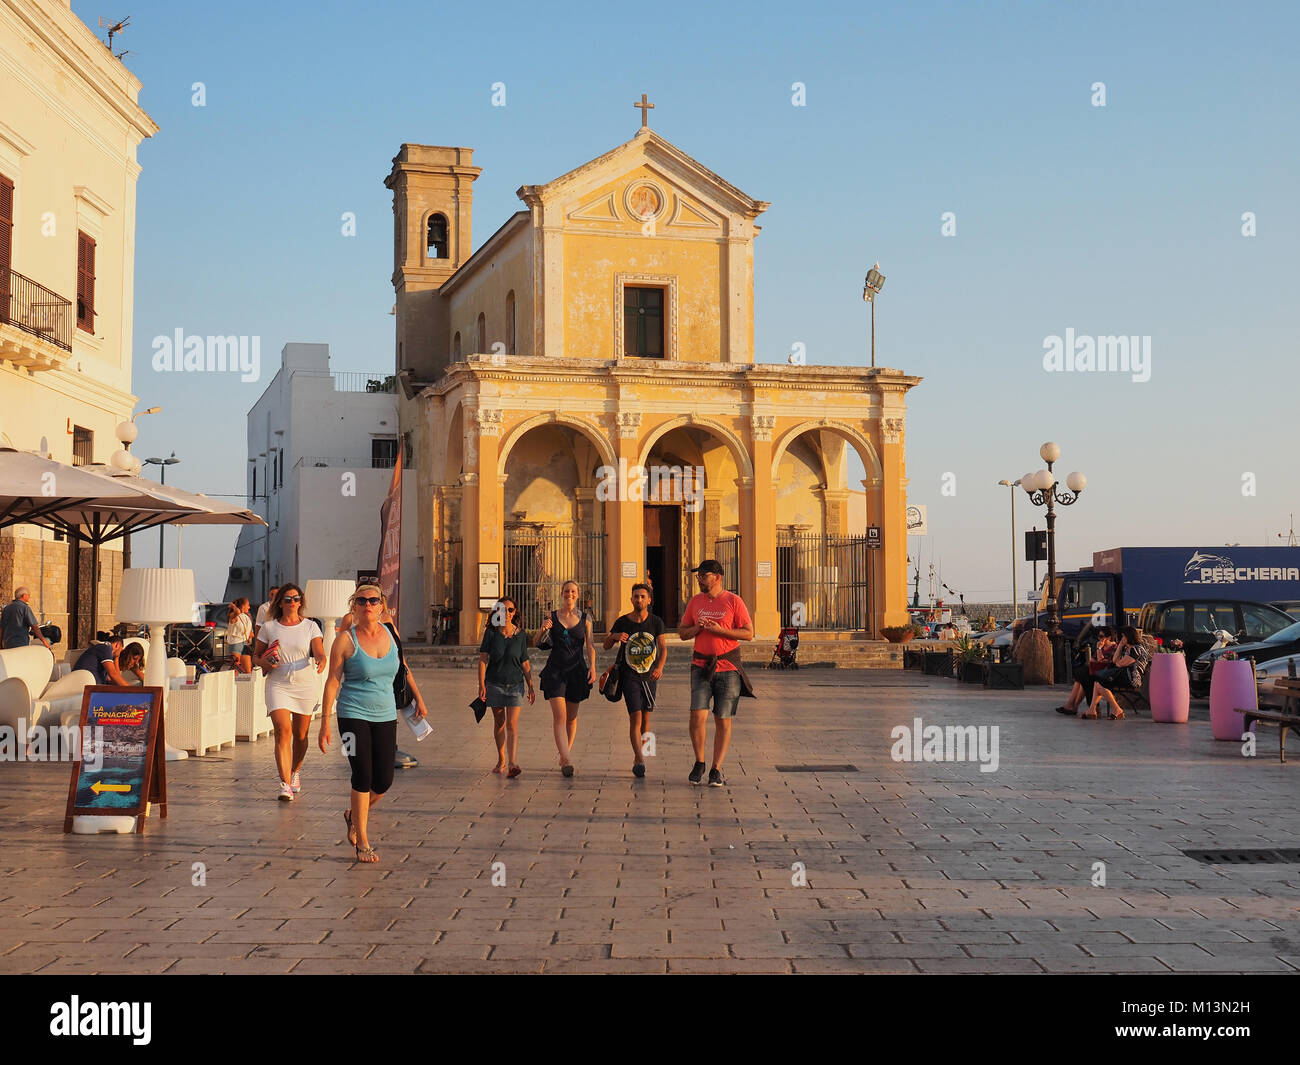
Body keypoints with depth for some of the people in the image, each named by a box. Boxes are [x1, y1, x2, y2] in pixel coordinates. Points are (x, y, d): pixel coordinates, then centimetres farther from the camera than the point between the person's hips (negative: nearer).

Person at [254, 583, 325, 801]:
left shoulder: (310, 626, 4)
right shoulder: (268, 627, 5)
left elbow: (319, 652, -8)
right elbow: (256, 656, 14)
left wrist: (321, 661, -32)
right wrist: (264, 663, -9)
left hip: (305, 685, 1)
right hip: (278, 685, -1)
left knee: (300, 735, 11)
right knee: (283, 731, -17)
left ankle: (295, 771, 38)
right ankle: (285, 784, -20)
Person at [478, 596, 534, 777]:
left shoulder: (521, 635, 1)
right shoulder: (491, 632, -3)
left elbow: (525, 663, 6)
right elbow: (483, 659, -4)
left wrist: (531, 687, 5)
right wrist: (481, 685, -11)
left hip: (515, 683, 0)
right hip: (494, 683, 0)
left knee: (512, 724, -11)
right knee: (499, 722, 11)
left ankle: (512, 764, -20)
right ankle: (501, 760, 26)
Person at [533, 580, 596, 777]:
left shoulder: (585, 618, 6)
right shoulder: (552, 616, 4)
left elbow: (589, 645, 5)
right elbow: (535, 643, 5)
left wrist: (592, 667, -9)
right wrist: (542, 630, -15)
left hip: (577, 670, 1)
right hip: (555, 670, -1)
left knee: (572, 717, 10)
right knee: (559, 716, -12)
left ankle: (565, 755, 26)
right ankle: (565, 761, -19)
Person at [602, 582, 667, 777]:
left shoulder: (656, 622, 0)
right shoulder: (622, 622, -3)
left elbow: (663, 648, -4)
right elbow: (606, 646, 8)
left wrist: (660, 667, -22)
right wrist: (614, 636, -15)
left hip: (650, 675, 2)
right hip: (629, 675, -2)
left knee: (645, 717, 11)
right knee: (635, 717, -15)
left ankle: (638, 757, 28)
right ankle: (640, 761, -19)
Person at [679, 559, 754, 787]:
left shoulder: (733, 601, -2)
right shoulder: (695, 601, 9)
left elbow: (748, 633, -5)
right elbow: (682, 632, 14)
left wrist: (720, 630, -16)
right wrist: (697, 628, -7)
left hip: (728, 667, -2)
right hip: (701, 666, 2)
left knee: (723, 721, 2)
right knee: (697, 715, -9)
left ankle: (716, 769, 10)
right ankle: (699, 763, 9)